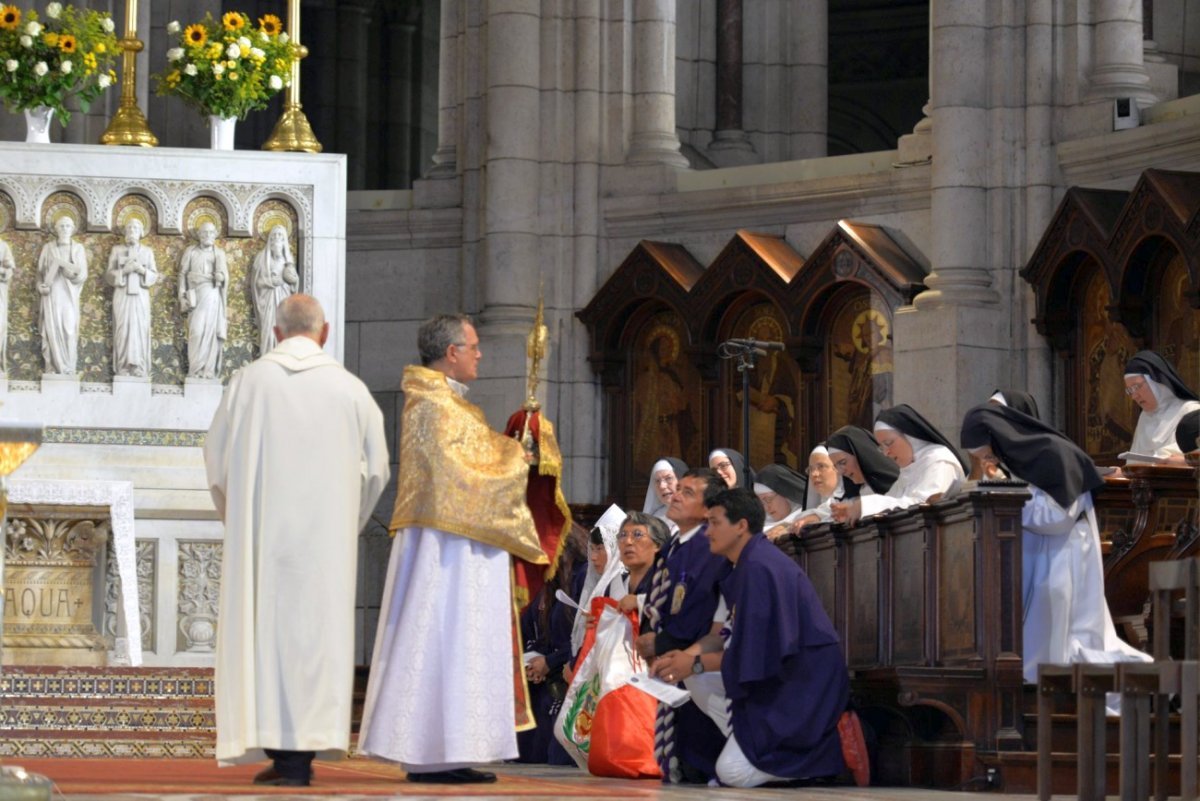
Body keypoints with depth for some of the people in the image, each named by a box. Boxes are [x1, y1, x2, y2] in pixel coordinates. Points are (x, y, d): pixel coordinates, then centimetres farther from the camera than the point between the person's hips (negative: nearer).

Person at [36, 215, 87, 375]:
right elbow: (40, 272, 8)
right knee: (52, 330, -5)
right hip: (51, 295, 0)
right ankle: (53, 368, -3)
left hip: (69, 295, 0)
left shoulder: (78, 249, 7)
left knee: (69, 330, -7)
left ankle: (68, 369, -5)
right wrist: (41, 287, -11)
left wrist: (64, 264, -13)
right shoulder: (47, 248, 9)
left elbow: (82, 273, -2)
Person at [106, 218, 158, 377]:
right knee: (123, 329, -7)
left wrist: (142, 270, -11)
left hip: (140, 295, 1)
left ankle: (138, 367, -5)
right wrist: (123, 271, -11)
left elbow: (154, 276, 8)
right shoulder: (117, 250, 10)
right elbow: (109, 274, 5)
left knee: (140, 328, -5)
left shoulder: (147, 252, 12)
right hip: (122, 295, -1)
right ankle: (123, 367, -6)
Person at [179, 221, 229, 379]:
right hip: (195, 295, -1)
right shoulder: (190, 251, 10)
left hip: (212, 296, 1)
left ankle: (209, 370, -3)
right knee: (196, 331, -9)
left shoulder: (219, 253, 12)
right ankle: (195, 369, -8)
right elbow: (183, 274, 7)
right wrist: (182, 297, -1)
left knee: (210, 330, -3)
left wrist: (221, 277, -21)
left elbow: (224, 275, 3)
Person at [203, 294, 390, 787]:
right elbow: (376, 468, 6)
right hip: (326, 537, 0)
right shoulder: (349, 389, 1)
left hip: (260, 534, 0)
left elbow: (216, 457, 4)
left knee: (263, 628, 4)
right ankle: (303, 751, -2)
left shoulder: (248, 381, 0)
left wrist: (236, 518, 20)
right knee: (317, 626, 2)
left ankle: (273, 746, -1)